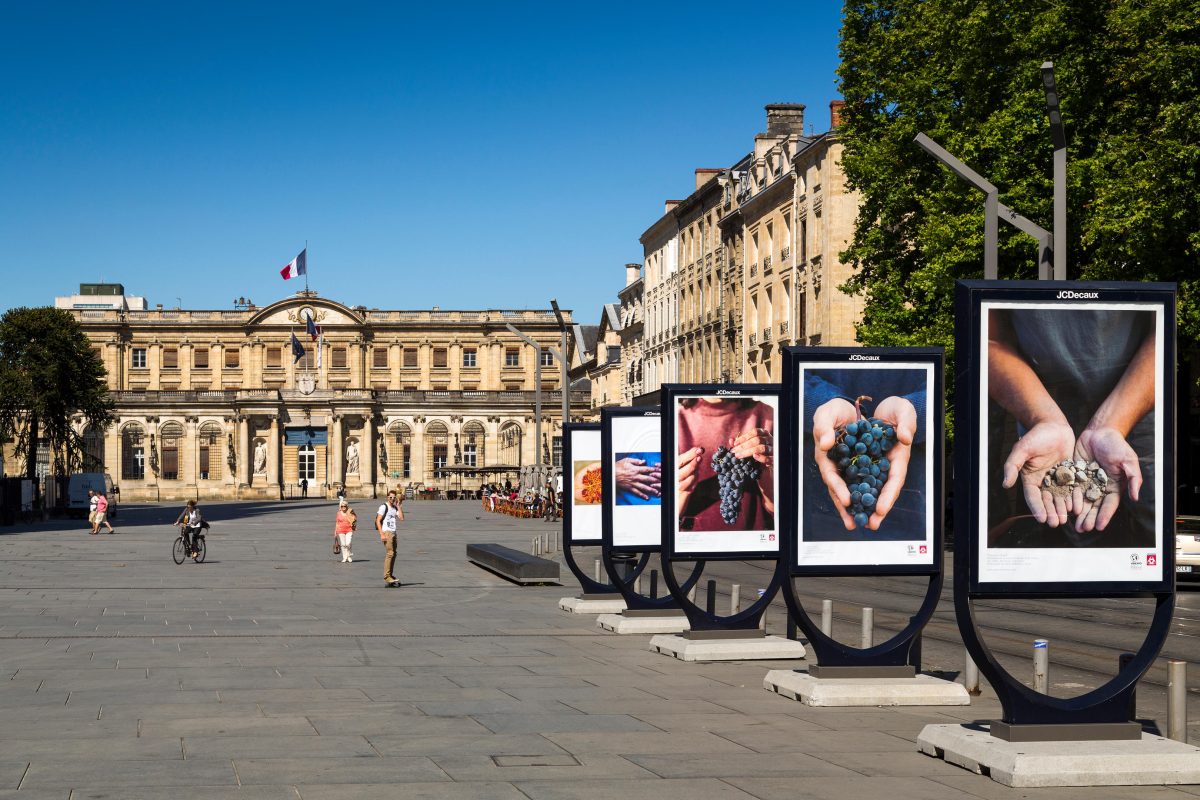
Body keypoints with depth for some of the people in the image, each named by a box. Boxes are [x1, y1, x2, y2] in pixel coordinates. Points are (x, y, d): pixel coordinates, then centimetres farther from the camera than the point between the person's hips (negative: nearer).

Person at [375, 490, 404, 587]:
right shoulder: (384, 507, -4)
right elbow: (378, 521, -10)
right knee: (390, 553, -17)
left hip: (393, 532, 8)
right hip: (386, 532, -8)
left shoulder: (395, 508, 17)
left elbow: (401, 517, 2)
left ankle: (390, 576, 17)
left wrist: (398, 506, 2)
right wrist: (381, 534, -17)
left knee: (393, 553, 10)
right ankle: (387, 577, -19)